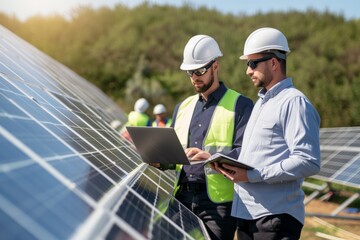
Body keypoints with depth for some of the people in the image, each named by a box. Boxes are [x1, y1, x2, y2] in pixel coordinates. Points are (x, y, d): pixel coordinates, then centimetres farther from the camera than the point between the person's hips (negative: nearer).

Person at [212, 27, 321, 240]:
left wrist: (252, 175, -21)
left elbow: (308, 162, -21)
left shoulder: (295, 102, -11)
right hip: (247, 214, 9)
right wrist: (231, 166, 5)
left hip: (276, 217, -9)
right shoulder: (261, 102, 19)